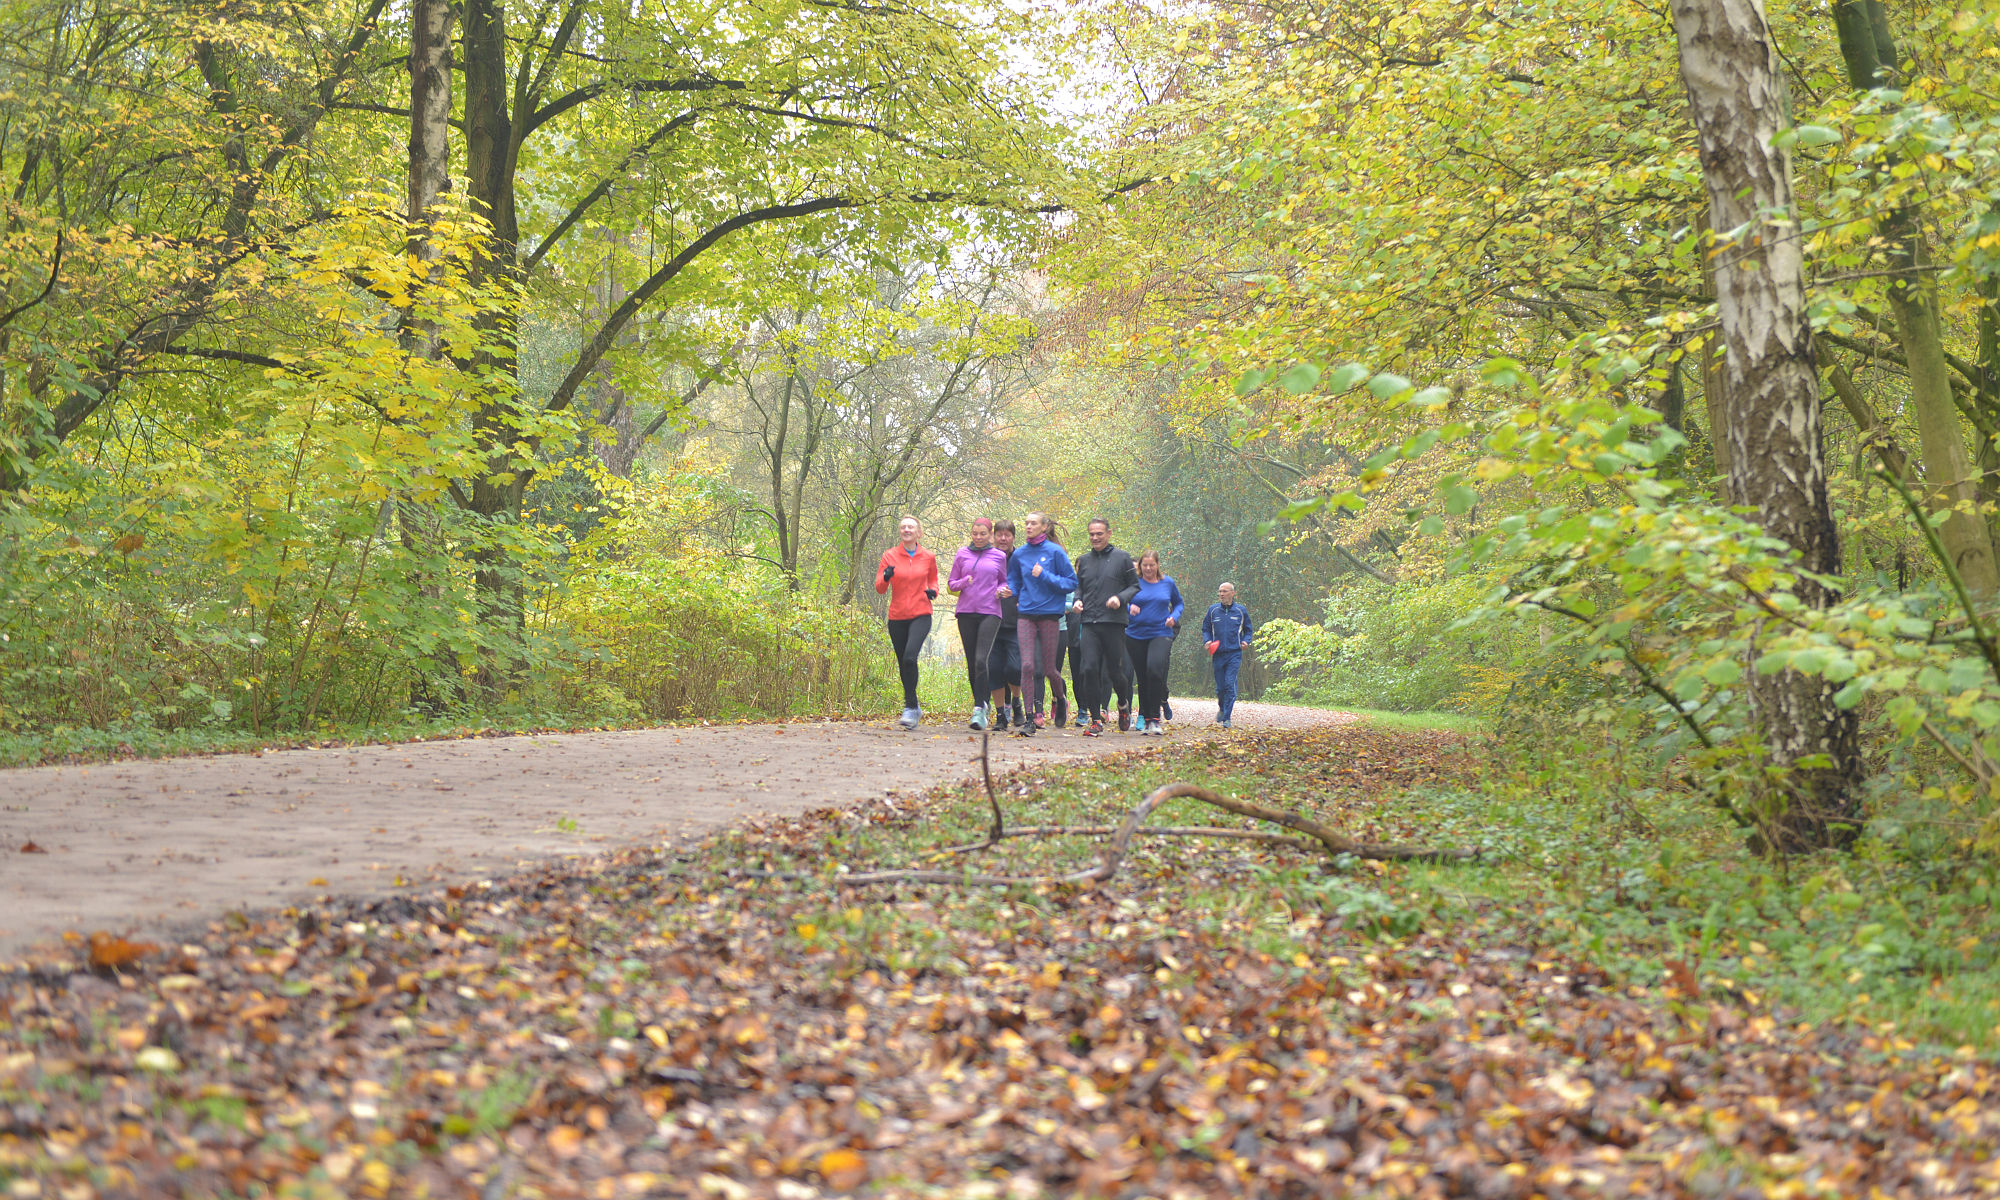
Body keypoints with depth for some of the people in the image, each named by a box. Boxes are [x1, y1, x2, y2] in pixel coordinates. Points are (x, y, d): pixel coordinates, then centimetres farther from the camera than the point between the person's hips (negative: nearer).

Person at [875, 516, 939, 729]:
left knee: (910, 657, -23)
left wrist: (932, 591, 0)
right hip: (897, 617, 2)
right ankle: (914, 708, 25)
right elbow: (879, 588, 2)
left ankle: (910, 707, -16)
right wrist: (886, 577, -20)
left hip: (921, 615, -2)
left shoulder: (928, 557, 5)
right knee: (903, 663, 8)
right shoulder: (890, 556, 3)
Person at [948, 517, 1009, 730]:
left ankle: (979, 709, -18)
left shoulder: (999, 557, 9)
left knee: (981, 660, -17)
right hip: (966, 612, 2)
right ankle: (983, 703, 21)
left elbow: (1005, 581, 21)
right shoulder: (962, 554, 9)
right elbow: (951, 583, 12)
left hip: (990, 612, -2)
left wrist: (1002, 590, -2)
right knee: (971, 663, 5)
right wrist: (963, 582, -9)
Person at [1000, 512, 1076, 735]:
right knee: (1027, 665, -10)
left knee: (1048, 669, 2)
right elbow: (1013, 581, 23)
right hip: (1026, 614, 3)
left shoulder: (1055, 552, -2)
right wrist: (1008, 591, 0)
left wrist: (1045, 576, -14)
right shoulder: (1020, 554, 10)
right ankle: (1030, 718, -8)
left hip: (1050, 614, -3)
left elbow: (1072, 582, -2)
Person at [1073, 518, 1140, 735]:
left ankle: (1124, 704, 34)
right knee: (1090, 669, -10)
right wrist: (1077, 601, 4)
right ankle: (1096, 720, -4)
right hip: (1089, 623, 3)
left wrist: (1120, 598, -12)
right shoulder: (1083, 560, 14)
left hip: (1114, 622, -2)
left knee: (1115, 671, 2)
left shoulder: (1122, 558, 4)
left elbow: (1135, 586, 5)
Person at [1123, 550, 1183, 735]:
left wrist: (1174, 617, 0)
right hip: (1136, 636, 1)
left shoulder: (1168, 582, 7)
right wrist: (1129, 607, -20)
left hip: (1161, 634, -1)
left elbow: (1179, 603, 19)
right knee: (1143, 677, 7)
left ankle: (1154, 717, -19)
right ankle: (1144, 716, 23)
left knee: (1155, 669, -24)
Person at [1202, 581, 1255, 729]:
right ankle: (1221, 707, 36)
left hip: (1234, 654, -2)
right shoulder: (1213, 610, 7)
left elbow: (1248, 630, 16)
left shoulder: (1241, 611, 5)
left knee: (1230, 684, -13)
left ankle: (1226, 718, -9)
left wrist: (1245, 641, -2)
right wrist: (1207, 641, -4)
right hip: (1218, 654, 2)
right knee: (1220, 687, 6)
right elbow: (1205, 629, 15)